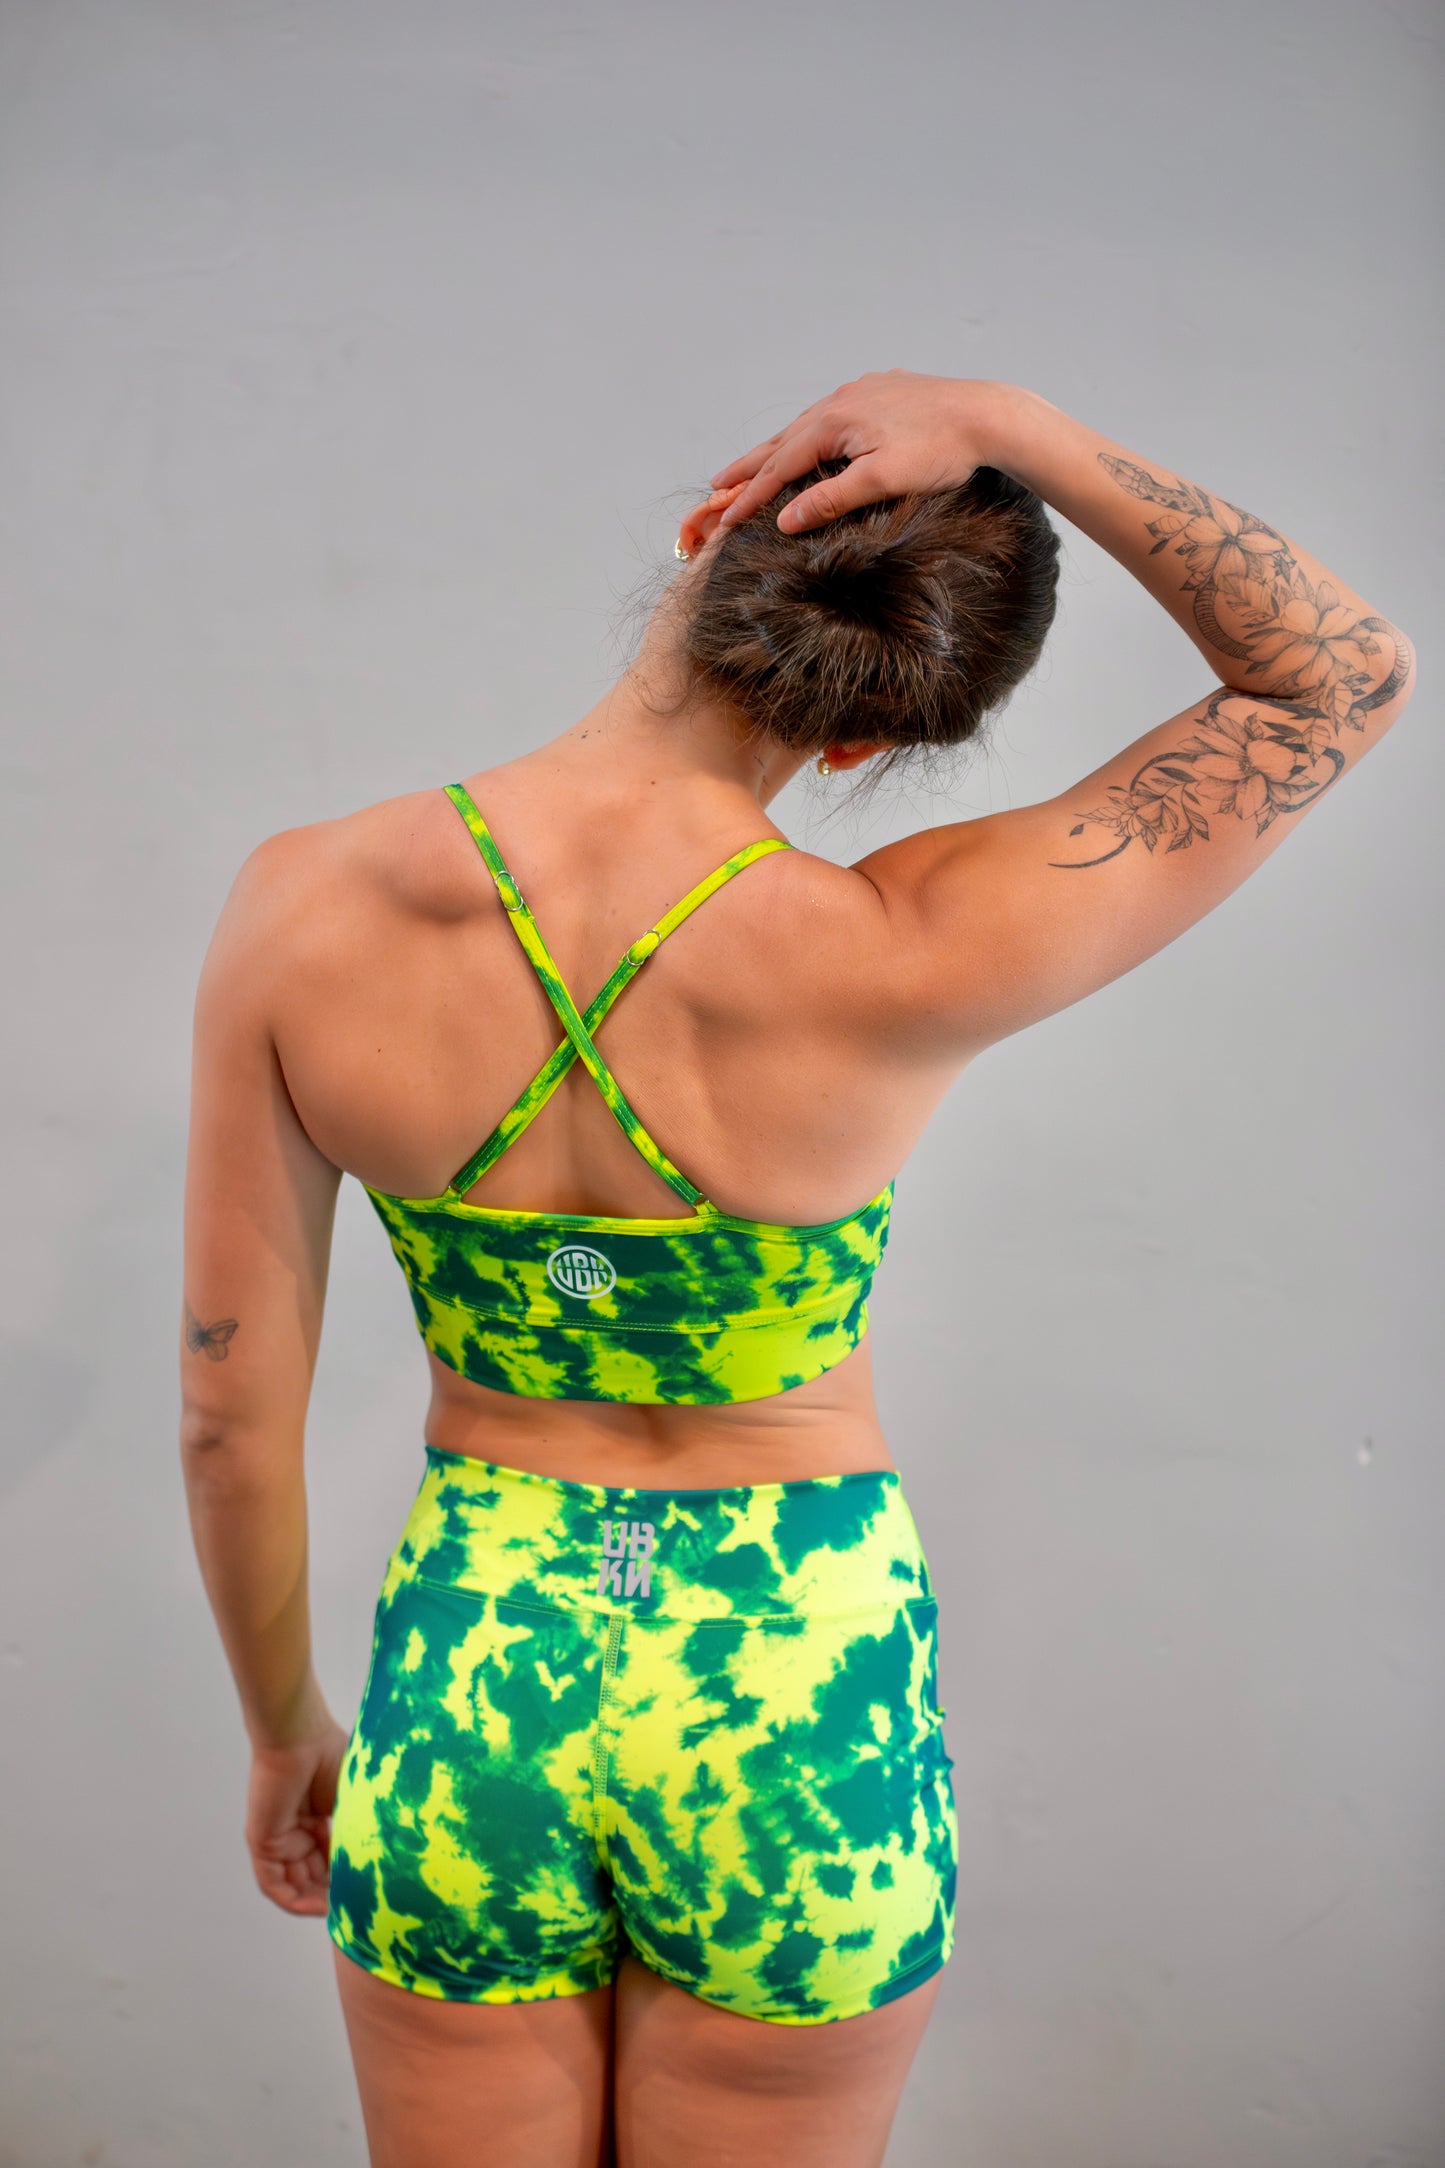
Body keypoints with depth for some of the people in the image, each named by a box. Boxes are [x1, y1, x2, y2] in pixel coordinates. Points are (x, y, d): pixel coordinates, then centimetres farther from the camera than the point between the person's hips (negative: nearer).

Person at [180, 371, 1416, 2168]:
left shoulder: (305, 912, -17)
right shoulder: (899, 971, -25)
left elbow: (232, 1416, -7)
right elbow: (1351, 677, -11)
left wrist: (282, 1725, 10)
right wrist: (1020, 432, -19)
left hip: (472, 1697, 2)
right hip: (797, 1715, -1)